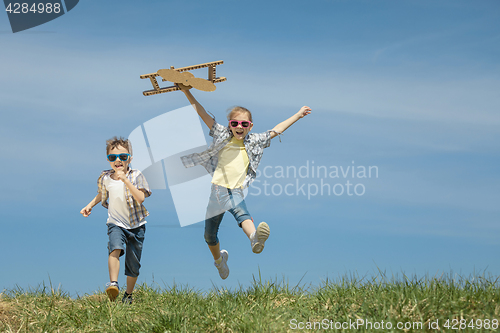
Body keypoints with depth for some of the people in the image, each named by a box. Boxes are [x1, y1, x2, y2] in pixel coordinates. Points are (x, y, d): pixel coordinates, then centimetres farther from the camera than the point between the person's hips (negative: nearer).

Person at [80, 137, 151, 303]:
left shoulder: (136, 176, -11)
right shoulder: (105, 178, -1)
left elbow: (140, 198, -26)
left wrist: (125, 180, -32)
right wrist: (90, 205, 8)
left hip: (136, 225, -1)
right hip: (116, 224, 1)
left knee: (133, 265, 7)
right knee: (115, 247, -32)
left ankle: (128, 294, 28)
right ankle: (113, 284, -41)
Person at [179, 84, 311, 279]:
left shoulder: (253, 142, 10)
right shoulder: (223, 137, 6)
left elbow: (276, 130, 17)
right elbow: (203, 114, 3)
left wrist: (298, 115, 20)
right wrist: (187, 92, -3)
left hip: (236, 192, -2)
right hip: (218, 189, 2)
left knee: (242, 214, -36)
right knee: (209, 235, 9)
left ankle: (255, 239, -66)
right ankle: (219, 259, 40)